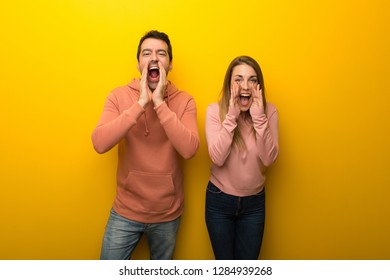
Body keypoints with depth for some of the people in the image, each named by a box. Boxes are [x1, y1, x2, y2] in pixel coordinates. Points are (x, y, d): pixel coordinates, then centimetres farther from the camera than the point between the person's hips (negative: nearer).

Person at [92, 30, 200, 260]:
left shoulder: (184, 101, -8)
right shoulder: (119, 96, -8)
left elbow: (189, 150, -23)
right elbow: (100, 144, -22)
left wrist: (160, 103, -25)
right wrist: (141, 103, -25)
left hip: (167, 213, 1)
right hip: (126, 210, 0)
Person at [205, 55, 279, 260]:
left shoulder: (269, 111, -9)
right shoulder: (215, 110, -14)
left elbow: (269, 159, -17)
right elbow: (217, 158, -23)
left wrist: (259, 118, -26)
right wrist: (232, 116, -29)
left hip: (254, 202, 2)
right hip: (219, 200, -1)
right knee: (224, 261, 18)